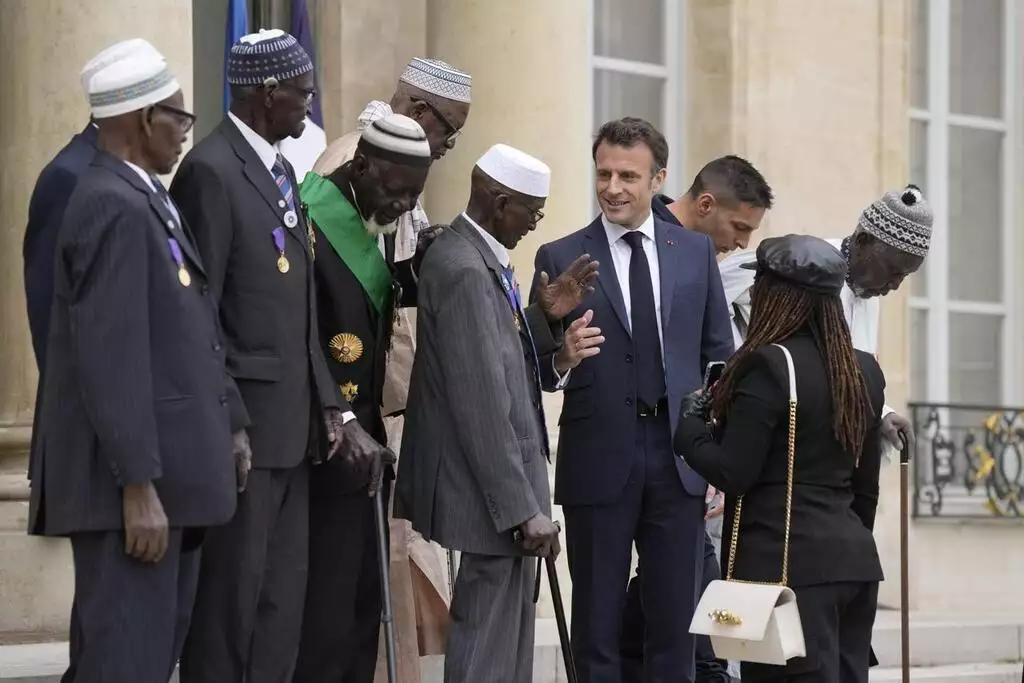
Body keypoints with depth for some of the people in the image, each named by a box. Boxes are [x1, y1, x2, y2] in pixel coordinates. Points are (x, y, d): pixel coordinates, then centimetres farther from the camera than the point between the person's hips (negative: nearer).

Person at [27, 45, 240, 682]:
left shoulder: (146, 201, 15)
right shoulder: (113, 207, -16)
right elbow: (112, 358, -21)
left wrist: (225, 431, 17)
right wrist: (138, 486, -22)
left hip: (165, 472, 10)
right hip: (131, 481, -10)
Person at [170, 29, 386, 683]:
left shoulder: (280, 170, 15)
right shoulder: (212, 170, -13)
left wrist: (334, 408, 7)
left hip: (292, 424, 9)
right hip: (243, 425, -9)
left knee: (284, 598, 11)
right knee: (232, 593, -1)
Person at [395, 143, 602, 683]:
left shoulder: (475, 255, 10)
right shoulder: (465, 271, -21)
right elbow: (482, 406, -24)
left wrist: (550, 318, -2)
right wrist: (523, 508, -22)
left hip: (501, 487, 11)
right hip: (491, 492, -11)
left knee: (506, 628, 17)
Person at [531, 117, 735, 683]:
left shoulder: (696, 252, 7)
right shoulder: (561, 259, -1)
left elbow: (719, 355, 11)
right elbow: (539, 374, -1)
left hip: (678, 456, 2)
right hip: (599, 459, -2)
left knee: (674, 620, 8)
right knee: (597, 621, 6)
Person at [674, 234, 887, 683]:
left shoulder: (771, 365, -12)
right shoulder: (864, 371, 10)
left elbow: (733, 474, -13)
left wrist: (689, 425, 2)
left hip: (789, 565, -7)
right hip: (853, 560, 8)